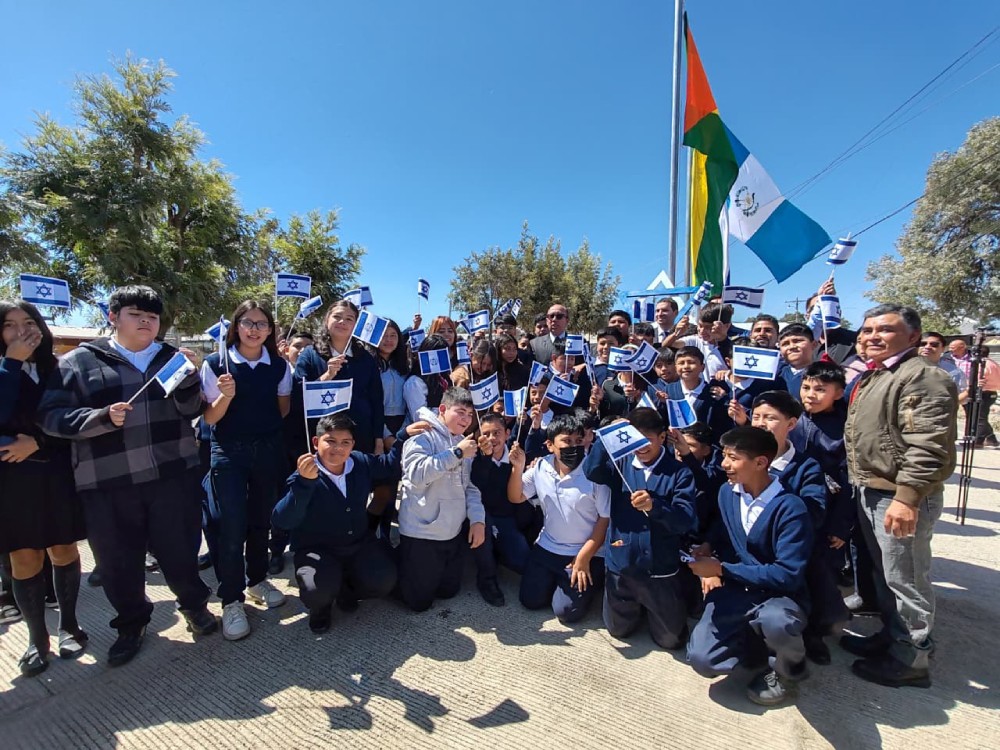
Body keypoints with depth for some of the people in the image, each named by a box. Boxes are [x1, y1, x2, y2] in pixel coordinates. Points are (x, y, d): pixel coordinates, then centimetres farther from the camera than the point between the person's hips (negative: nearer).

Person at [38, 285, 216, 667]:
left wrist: (188, 377, -17)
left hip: (173, 475, 1)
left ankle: (194, 604, 34)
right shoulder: (78, 361, 4)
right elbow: (51, 416, -1)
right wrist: (102, 418, -17)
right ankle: (131, 622, 37)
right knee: (118, 561, 13)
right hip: (107, 483, 0)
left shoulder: (171, 358, 9)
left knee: (179, 550, 8)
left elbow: (190, 410, 1)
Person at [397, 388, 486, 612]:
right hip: (421, 533, -6)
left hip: (453, 533, 7)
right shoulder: (422, 436, -13)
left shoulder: (463, 442, 8)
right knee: (419, 600, 7)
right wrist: (457, 453, -28)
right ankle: (398, 570, 33)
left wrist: (478, 519, -5)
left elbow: (470, 487, 8)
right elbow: (417, 474, -30)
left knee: (449, 591, 19)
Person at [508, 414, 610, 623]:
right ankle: (557, 579, 33)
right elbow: (515, 497, 3)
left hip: (588, 552, -4)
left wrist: (584, 558, -12)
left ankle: (594, 580, 21)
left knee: (566, 612, -6)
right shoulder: (541, 467, -7)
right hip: (548, 547, 5)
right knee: (530, 600, 6)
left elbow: (606, 518, -15)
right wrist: (518, 467, -15)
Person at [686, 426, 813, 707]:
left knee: (775, 622, -40)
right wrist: (713, 568, -6)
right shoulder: (726, 493, -1)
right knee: (703, 660, -12)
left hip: (779, 596, -4)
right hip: (736, 591, 4)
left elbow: (788, 575, -23)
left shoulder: (790, 508, -20)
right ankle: (760, 639, 17)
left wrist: (723, 569, -21)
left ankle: (789, 666, -2)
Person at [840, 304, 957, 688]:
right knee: (883, 574, 21)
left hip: (900, 496, -10)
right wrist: (860, 485, 22)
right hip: (869, 491, 10)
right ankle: (891, 636, 37)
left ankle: (911, 658, 19)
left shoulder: (924, 377, -15)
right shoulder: (870, 377, 16)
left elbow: (928, 446, -24)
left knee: (904, 579, 3)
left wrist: (907, 497, -28)